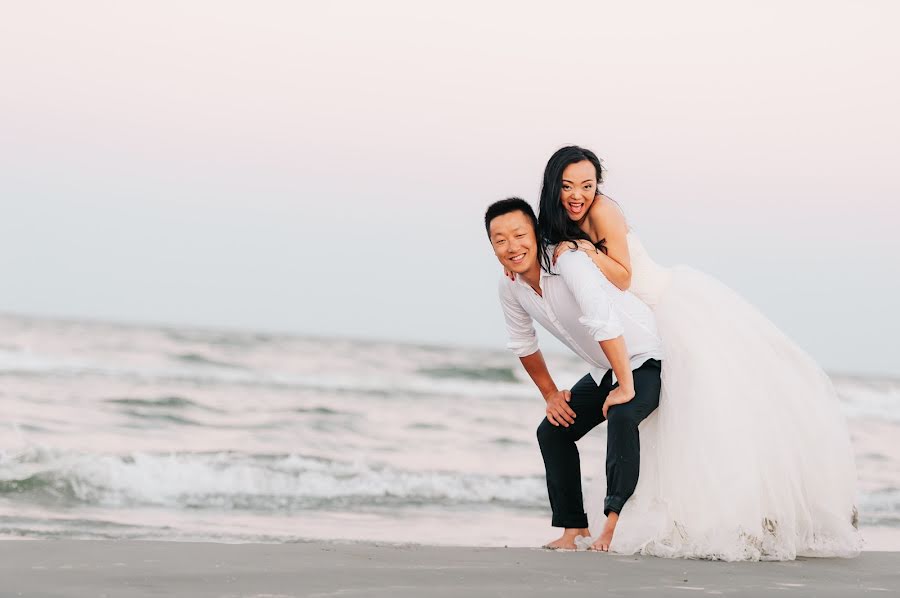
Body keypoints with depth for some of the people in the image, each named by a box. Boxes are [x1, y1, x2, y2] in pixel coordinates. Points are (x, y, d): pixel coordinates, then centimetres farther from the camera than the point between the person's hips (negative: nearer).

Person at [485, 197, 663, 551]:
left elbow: (605, 325, -36)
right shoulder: (510, 288, -5)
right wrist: (550, 395, 13)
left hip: (647, 360, -8)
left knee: (621, 416, -34)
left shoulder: (568, 261, -29)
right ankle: (573, 528, 11)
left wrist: (626, 388, -34)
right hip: (605, 370, 9)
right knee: (552, 431, 5)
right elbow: (523, 345, 13)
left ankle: (615, 520, -36)